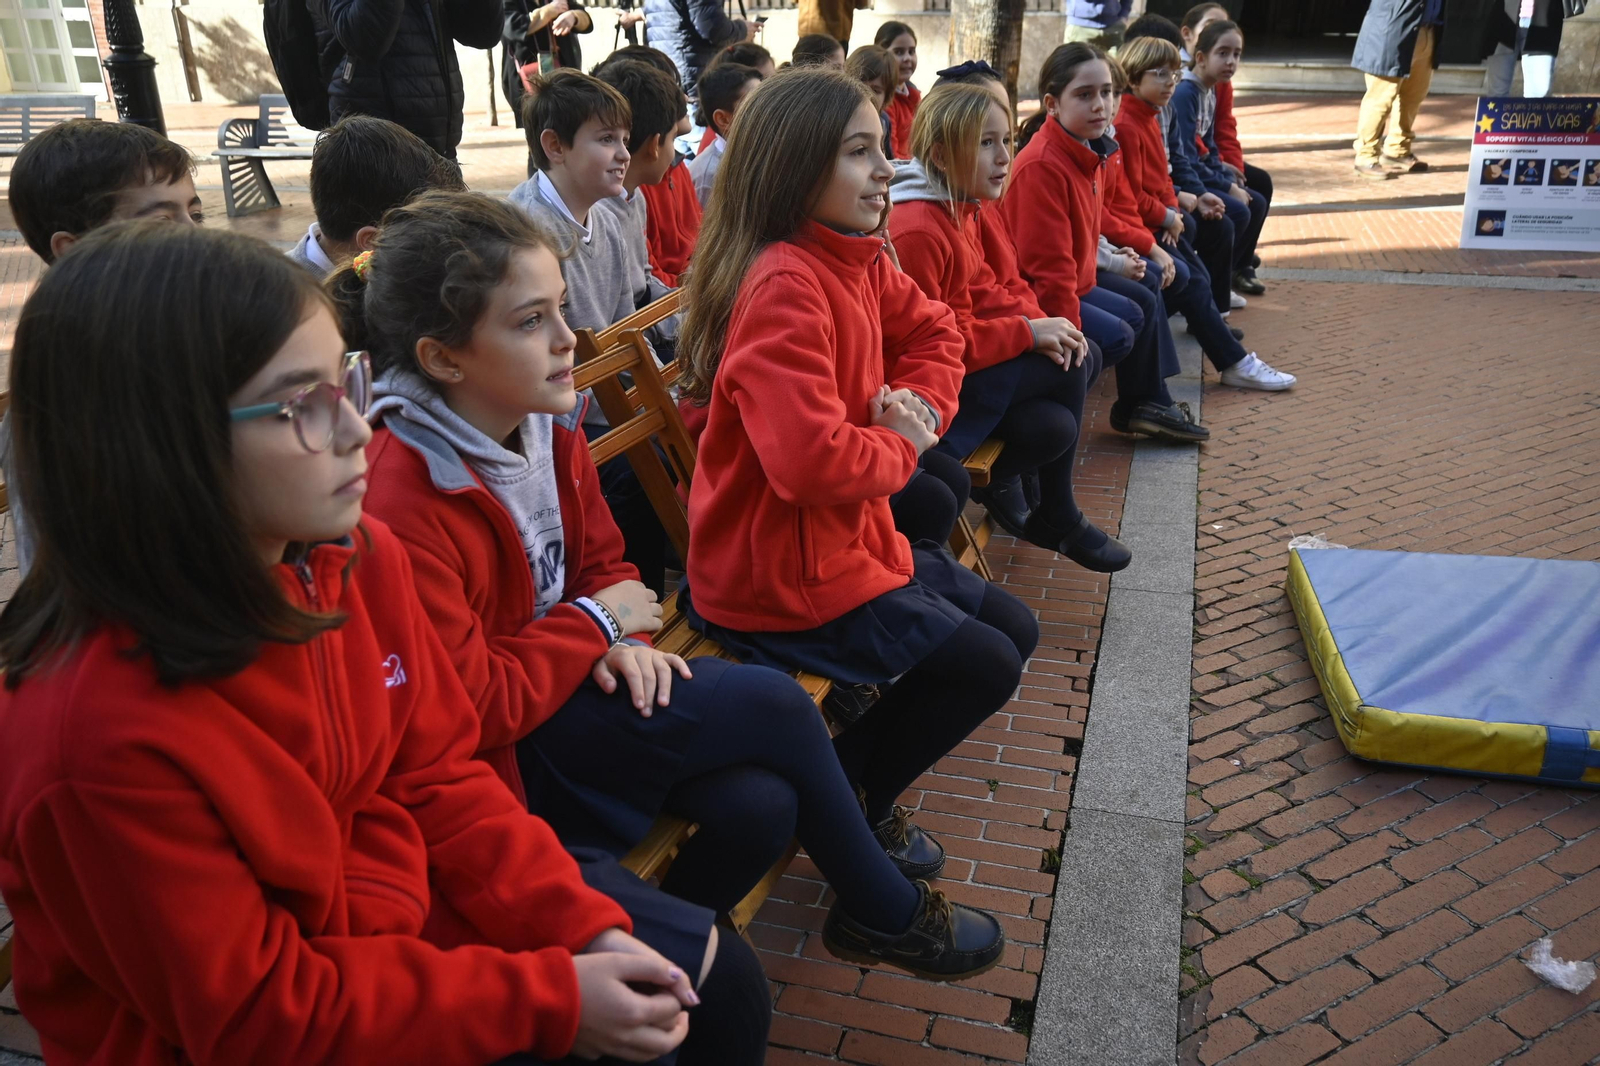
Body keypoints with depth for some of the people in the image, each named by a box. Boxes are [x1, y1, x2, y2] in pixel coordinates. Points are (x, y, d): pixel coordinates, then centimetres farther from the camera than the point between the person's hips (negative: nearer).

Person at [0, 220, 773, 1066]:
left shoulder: (356, 555, -12)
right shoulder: (102, 733, -32)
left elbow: (433, 773, -1)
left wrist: (580, 925, -10)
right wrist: (550, 998, -20)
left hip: (399, 894, 6)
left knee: (717, 983, 6)